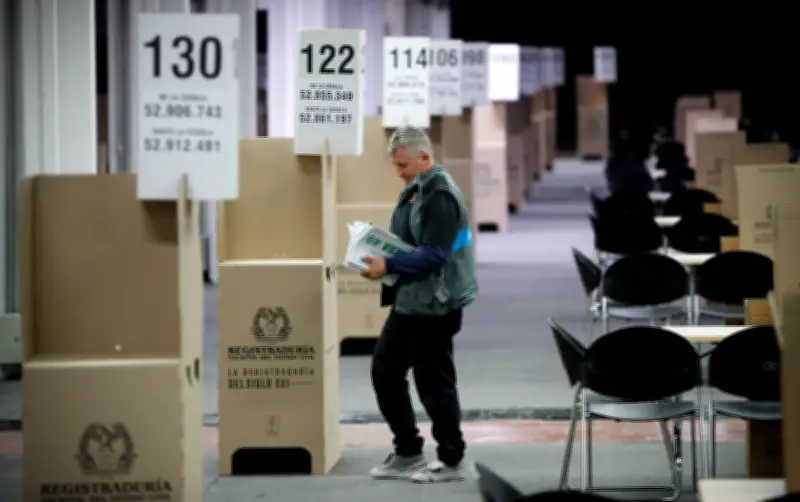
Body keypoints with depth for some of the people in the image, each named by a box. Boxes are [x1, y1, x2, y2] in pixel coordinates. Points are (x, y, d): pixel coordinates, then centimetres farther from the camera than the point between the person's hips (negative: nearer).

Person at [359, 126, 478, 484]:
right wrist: (379, 253, 5)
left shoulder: (440, 196, -19)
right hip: (408, 301, 10)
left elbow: (434, 255, -24)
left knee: (434, 382, 0)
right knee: (385, 370, 13)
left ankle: (452, 461, 14)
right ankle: (407, 453, 23)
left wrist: (389, 267, -23)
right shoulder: (415, 190, 12)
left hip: (433, 304, -10)